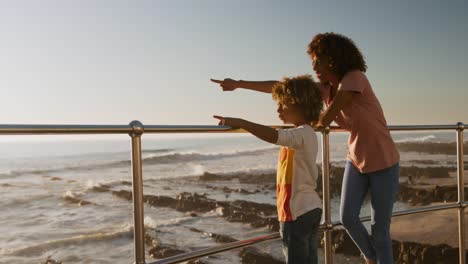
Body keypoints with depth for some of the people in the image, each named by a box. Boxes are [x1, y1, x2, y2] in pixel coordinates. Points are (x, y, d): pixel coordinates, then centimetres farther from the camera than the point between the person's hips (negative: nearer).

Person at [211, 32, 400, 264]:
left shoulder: (355, 77, -23)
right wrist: (238, 84, -2)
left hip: (382, 163, -6)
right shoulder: (325, 88, -2)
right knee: (347, 217, -3)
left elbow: (326, 119, -24)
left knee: (379, 229, 0)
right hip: (357, 160, 6)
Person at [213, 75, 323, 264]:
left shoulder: (300, 134, -19)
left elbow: (273, 136, -37)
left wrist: (240, 123, -36)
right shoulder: (308, 134, 12)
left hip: (296, 212, -10)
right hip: (311, 208, 10)